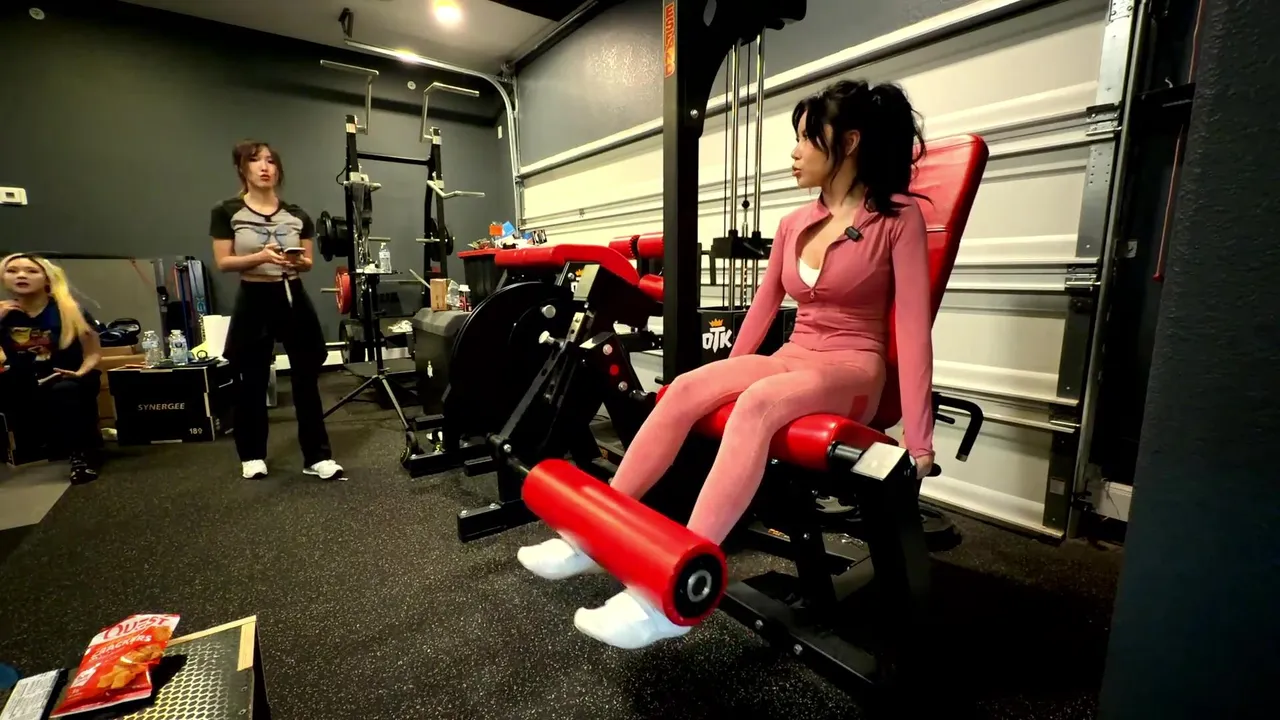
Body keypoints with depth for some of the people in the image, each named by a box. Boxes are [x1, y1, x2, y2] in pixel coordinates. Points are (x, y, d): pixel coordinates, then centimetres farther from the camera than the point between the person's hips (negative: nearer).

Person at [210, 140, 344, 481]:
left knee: (307, 379, 1)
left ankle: (317, 457, 8)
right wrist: (261, 256, -20)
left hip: (293, 298, 2)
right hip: (253, 300, -1)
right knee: (251, 383, 7)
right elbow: (223, 262, -3)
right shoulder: (227, 212, 0)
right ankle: (252, 456, 25)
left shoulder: (298, 216, 7)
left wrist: (298, 261, -13)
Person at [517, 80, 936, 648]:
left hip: (853, 369, -5)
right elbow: (764, 305, 15)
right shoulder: (795, 224, 12)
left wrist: (918, 438, -17)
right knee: (687, 388, -22)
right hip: (792, 358, 5)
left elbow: (913, 324, -13)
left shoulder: (899, 218, -5)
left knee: (757, 404, -37)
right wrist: (727, 381, 15)